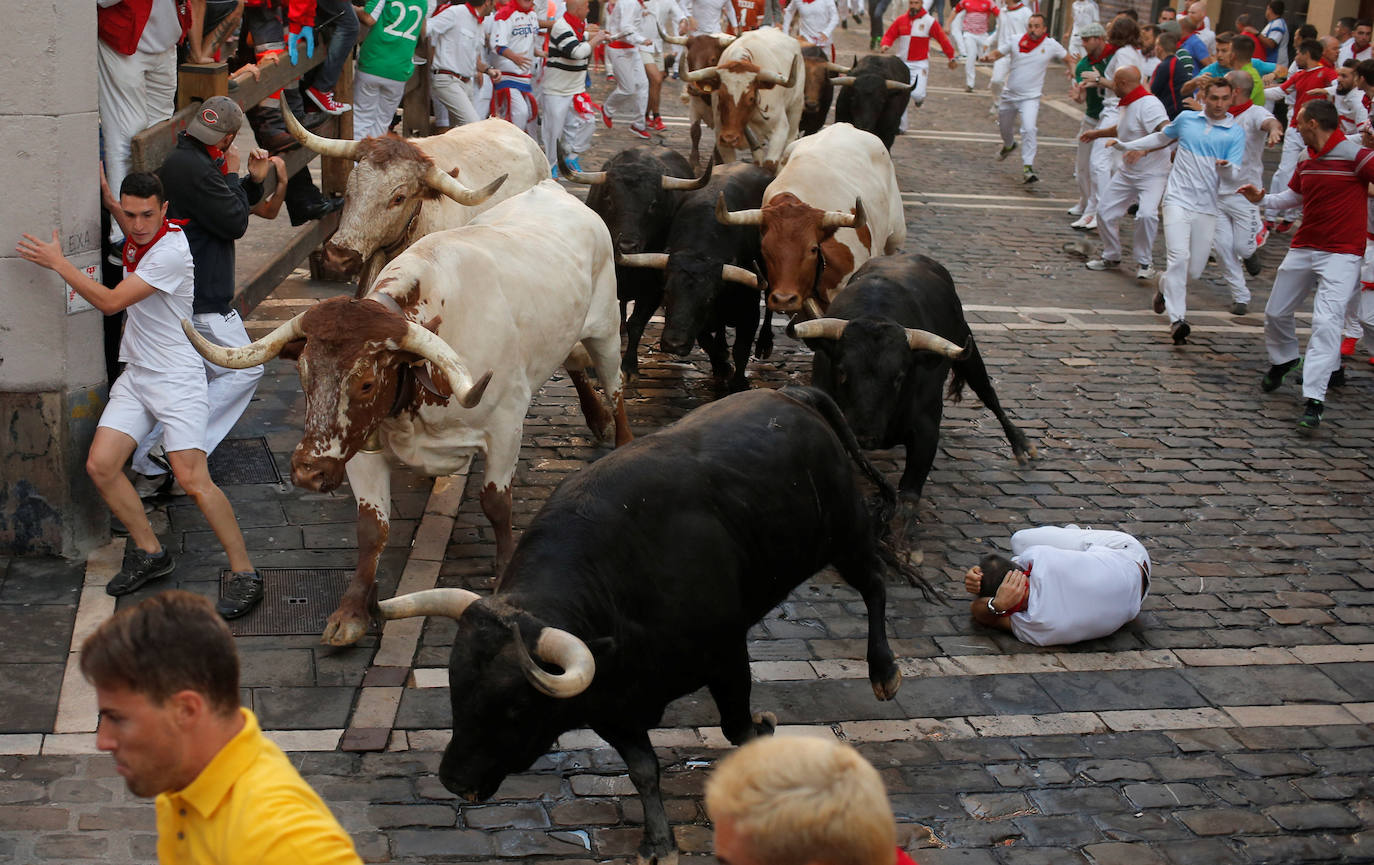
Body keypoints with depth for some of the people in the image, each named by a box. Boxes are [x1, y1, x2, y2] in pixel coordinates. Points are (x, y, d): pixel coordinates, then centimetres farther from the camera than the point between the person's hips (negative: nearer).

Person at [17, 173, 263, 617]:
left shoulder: (171, 251, -19)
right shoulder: (138, 235, 7)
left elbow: (110, 301, -20)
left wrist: (58, 263, -11)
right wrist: (105, 196, 22)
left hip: (178, 378, -8)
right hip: (136, 376, 8)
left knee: (193, 480, -16)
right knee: (100, 465, -3)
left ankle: (245, 575, -7)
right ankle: (150, 553, 13)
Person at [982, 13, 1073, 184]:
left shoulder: (1051, 45, -7)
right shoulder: (1016, 41, -4)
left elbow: (1068, 58, 9)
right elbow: (998, 53, 3)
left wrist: (1072, 70, -11)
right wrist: (989, 57, -20)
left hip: (1030, 98, -3)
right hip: (1009, 95, 4)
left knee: (1029, 129, -25)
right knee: (1003, 126, 23)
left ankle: (1027, 167, -22)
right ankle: (1008, 145, 58)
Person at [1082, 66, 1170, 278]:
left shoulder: (1149, 105, -22)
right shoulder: (1128, 104, 9)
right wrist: (1097, 133, 40)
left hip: (1152, 173, -9)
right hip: (1127, 172, 9)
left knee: (1146, 214, -28)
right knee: (1105, 211, 8)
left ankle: (1144, 262, -9)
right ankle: (1111, 257, 28)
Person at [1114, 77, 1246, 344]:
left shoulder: (1235, 133, 2)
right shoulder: (1186, 119, 6)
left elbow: (1232, 181, -2)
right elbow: (1162, 138, 28)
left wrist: (1226, 168, -25)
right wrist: (1126, 145, 31)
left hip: (1206, 207, 1)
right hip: (1178, 200, -1)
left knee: (1195, 268, 4)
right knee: (1179, 257, -19)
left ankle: (1165, 288, 37)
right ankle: (1177, 319, -22)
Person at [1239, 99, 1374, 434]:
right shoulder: (1307, 162, 8)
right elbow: (1294, 196, 21)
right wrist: (1262, 198, 7)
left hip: (1341, 255, -7)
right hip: (1303, 249, 7)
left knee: (1326, 322, -17)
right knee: (1276, 312, 17)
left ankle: (1314, 402, -18)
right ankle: (1284, 359, 48)